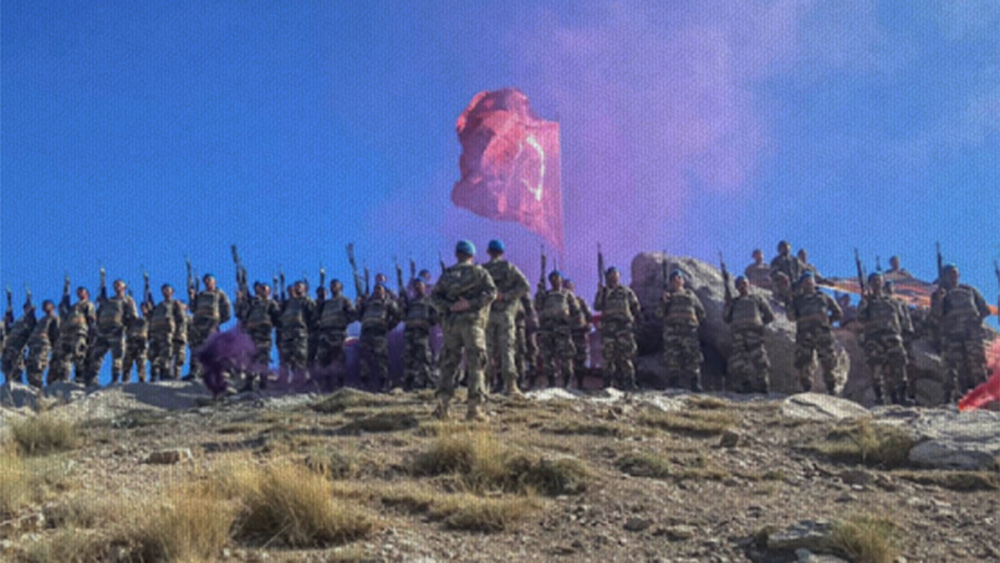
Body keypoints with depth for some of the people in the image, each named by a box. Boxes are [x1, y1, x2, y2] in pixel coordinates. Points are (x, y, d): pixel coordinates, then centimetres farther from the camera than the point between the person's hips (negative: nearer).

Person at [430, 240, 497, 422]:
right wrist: (471, 304, -14)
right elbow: (491, 292, -9)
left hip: (451, 322, 3)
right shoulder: (479, 272, 7)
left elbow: (434, 296, 4)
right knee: (475, 365, -3)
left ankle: (442, 401, -4)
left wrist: (448, 307, -7)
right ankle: (474, 407, -9)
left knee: (449, 364, 9)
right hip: (472, 321, -3)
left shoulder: (447, 274, 16)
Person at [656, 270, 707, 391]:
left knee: (693, 358, -7)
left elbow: (701, 312, 25)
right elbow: (659, 314, 8)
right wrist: (664, 302, -8)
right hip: (672, 330, -1)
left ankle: (696, 385, -8)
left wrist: (697, 322, 11)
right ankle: (674, 385, -7)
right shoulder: (667, 295, 19)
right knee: (672, 359, -7)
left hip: (689, 330, 1)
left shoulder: (690, 294, 23)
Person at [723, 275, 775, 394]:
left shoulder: (758, 299, 23)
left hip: (754, 332, -2)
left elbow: (770, 316, 20)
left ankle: (763, 388, -6)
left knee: (760, 361, -11)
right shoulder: (734, 302, 28)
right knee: (736, 363, -8)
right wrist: (727, 304, 4)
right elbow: (726, 319, 16)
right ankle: (746, 387, -1)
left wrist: (759, 322, 9)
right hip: (738, 334, 2)